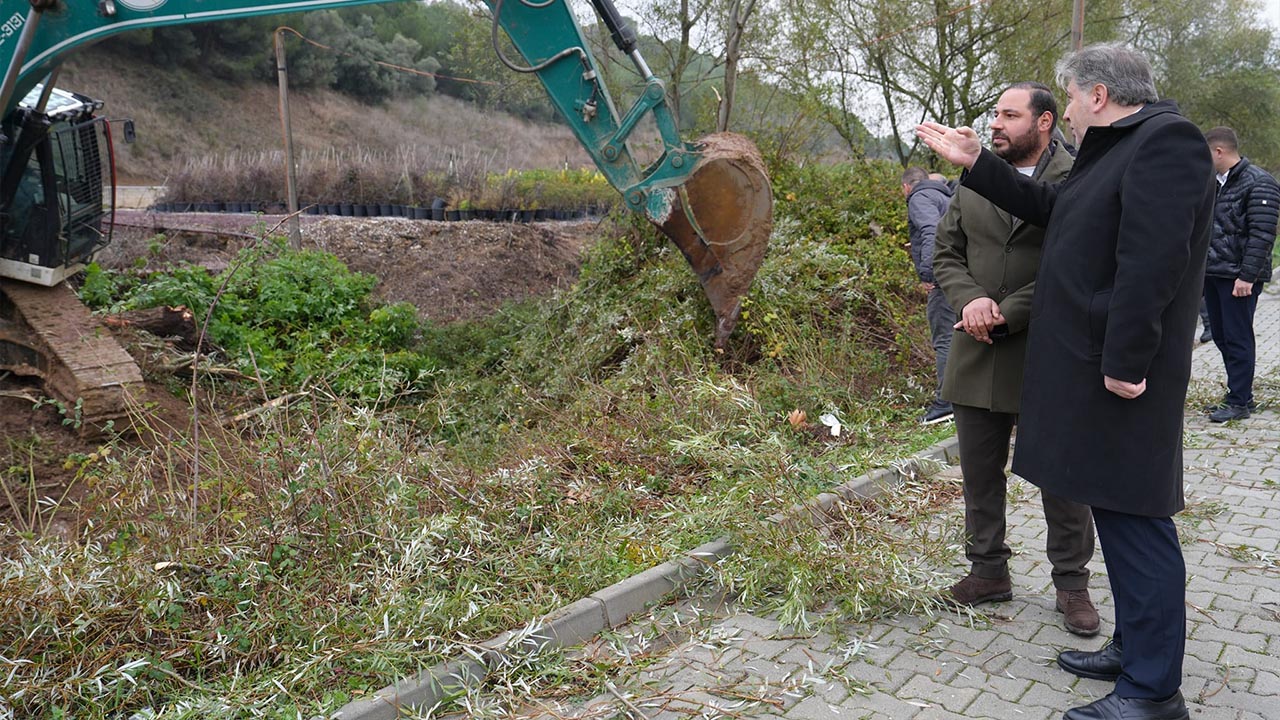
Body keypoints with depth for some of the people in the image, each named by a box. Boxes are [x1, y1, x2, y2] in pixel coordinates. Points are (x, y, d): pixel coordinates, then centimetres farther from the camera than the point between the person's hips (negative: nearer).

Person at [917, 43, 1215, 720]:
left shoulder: (1165, 141, -13)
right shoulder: (1113, 151, 19)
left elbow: (1152, 260, -22)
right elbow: (1046, 206, 24)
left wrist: (1126, 362, -24)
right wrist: (974, 161, 22)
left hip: (1120, 378, -10)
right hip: (1088, 367, 10)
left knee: (1134, 522, -5)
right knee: (1119, 517, 17)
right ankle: (1133, 647, 30)